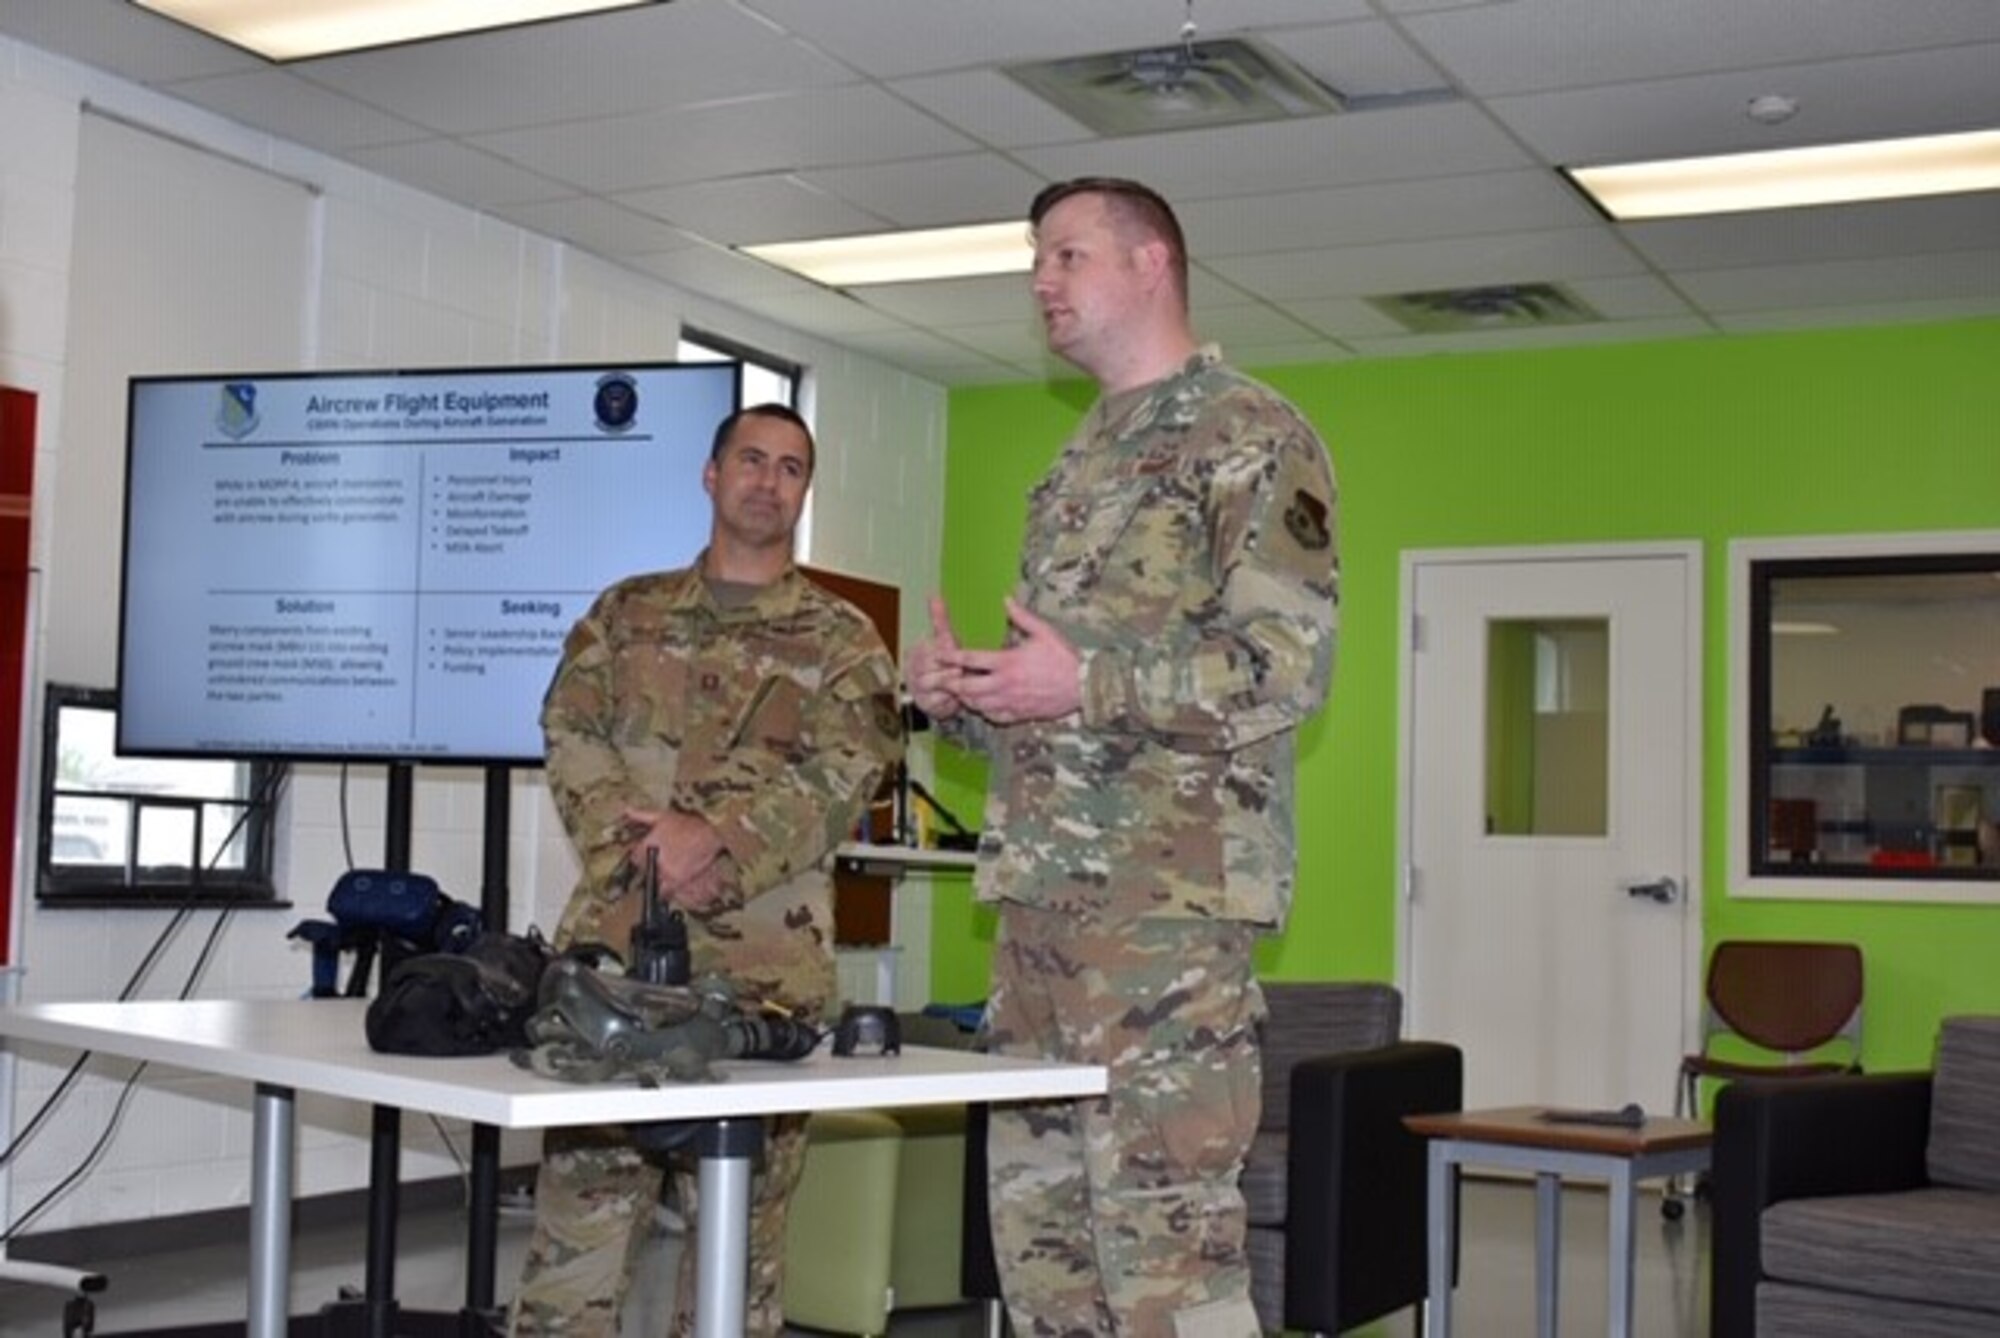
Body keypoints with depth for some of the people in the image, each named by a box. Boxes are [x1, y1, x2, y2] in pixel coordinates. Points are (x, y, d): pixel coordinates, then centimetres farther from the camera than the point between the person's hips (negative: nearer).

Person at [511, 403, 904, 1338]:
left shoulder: (841, 639, 9)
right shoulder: (626, 612, 16)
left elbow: (845, 773, -4)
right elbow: (572, 739, 5)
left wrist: (722, 839, -18)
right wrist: (641, 852, -12)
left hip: (764, 962, -1)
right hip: (613, 937, 2)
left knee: (741, 1220, 4)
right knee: (577, 1202, 0)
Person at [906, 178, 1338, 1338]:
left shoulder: (1252, 438, -3)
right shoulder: (1077, 464, 23)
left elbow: (1290, 665, -13)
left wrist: (1087, 682, -19)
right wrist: (964, 693, 6)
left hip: (1169, 890, -9)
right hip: (1042, 888, 9)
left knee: (1164, 1223, -9)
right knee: (1038, 1217, 10)